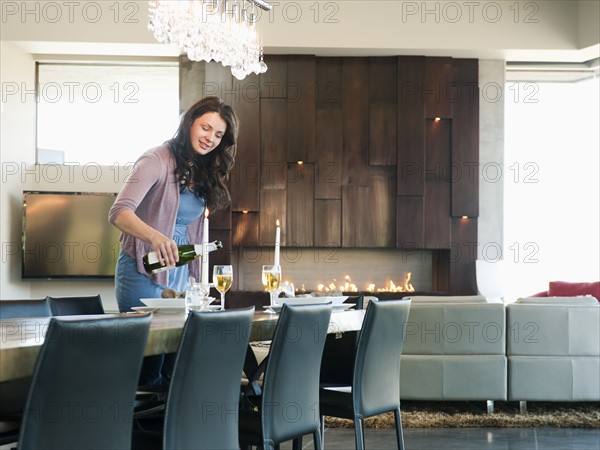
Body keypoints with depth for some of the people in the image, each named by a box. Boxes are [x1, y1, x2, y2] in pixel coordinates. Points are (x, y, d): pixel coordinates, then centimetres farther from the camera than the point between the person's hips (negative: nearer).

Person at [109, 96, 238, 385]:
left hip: (180, 274, 7)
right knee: (148, 357, -8)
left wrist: (192, 275, 11)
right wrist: (156, 237, -39)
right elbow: (119, 212, -22)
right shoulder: (158, 161, -10)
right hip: (143, 273, -7)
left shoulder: (204, 174, 13)